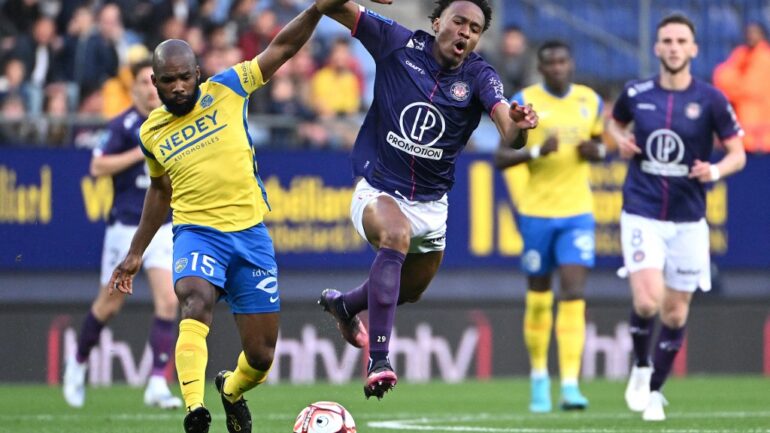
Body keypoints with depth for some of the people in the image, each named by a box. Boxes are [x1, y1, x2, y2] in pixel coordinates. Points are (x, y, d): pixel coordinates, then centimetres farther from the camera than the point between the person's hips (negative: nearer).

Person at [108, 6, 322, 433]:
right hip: (197, 232, 0)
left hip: (250, 233, 0)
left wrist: (318, 8, -12)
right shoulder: (151, 133, 9)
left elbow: (282, 47, 2)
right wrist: (135, 253, 30)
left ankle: (232, 389, 38)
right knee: (197, 300, -35)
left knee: (260, 356, 2)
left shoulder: (225, 91, 2)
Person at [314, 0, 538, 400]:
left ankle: (343, 304, 55)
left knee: (410, 290, 21)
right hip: (378, 190, -4)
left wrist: (518, 125, -52)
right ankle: (378, 359, -40)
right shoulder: (398, 44, -11)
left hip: (431, 202, 4)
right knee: (396, 235, -35)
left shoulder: (479, 77, -11)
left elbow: (509, 135, -28)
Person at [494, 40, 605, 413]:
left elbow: (600, 145, 20)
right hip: (536, 212, -1)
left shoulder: (590, 101, 6)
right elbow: (500, 159, -5)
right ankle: (538, 377, 25)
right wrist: (537, 151, -22)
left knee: (574, 295, -11)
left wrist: (596, 150, -4)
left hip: (577, 213, 1)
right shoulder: (523, 102, -4)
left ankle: (570, 385, -15)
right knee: (538, 296, 6)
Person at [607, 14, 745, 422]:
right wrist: (620, 139, -1)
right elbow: (615, 122, 21)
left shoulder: (711, 100, -5)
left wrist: (715, 170, -20)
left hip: (688, 220, 1)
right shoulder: (636, 93, 0)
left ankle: (654, 390, 26)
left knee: (675, 312, 7)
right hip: (641, 215, -1)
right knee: (647, 301, -19)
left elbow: (737, 154, 1)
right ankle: (640, 367, 10)